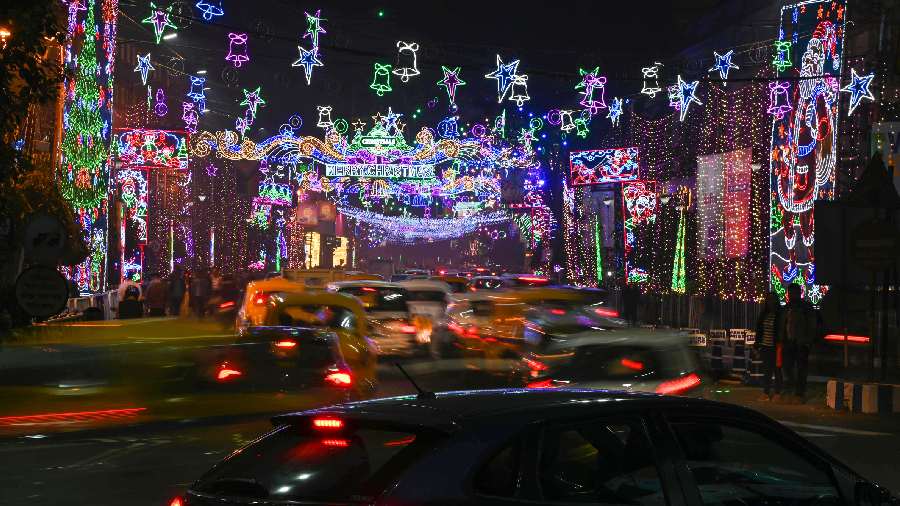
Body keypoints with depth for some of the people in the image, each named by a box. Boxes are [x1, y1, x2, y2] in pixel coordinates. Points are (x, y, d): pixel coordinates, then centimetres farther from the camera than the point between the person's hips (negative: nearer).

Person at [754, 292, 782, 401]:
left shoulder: (780, 314, -6)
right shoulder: (764, 314, 9)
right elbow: (759, 330, 13)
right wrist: (758, 345, 10)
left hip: (775, 347, -5)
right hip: (765, 346, 5)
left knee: (777, 370, 2)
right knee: (767, 370, 9)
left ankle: (778, 393, 9)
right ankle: (766, 393, 13)